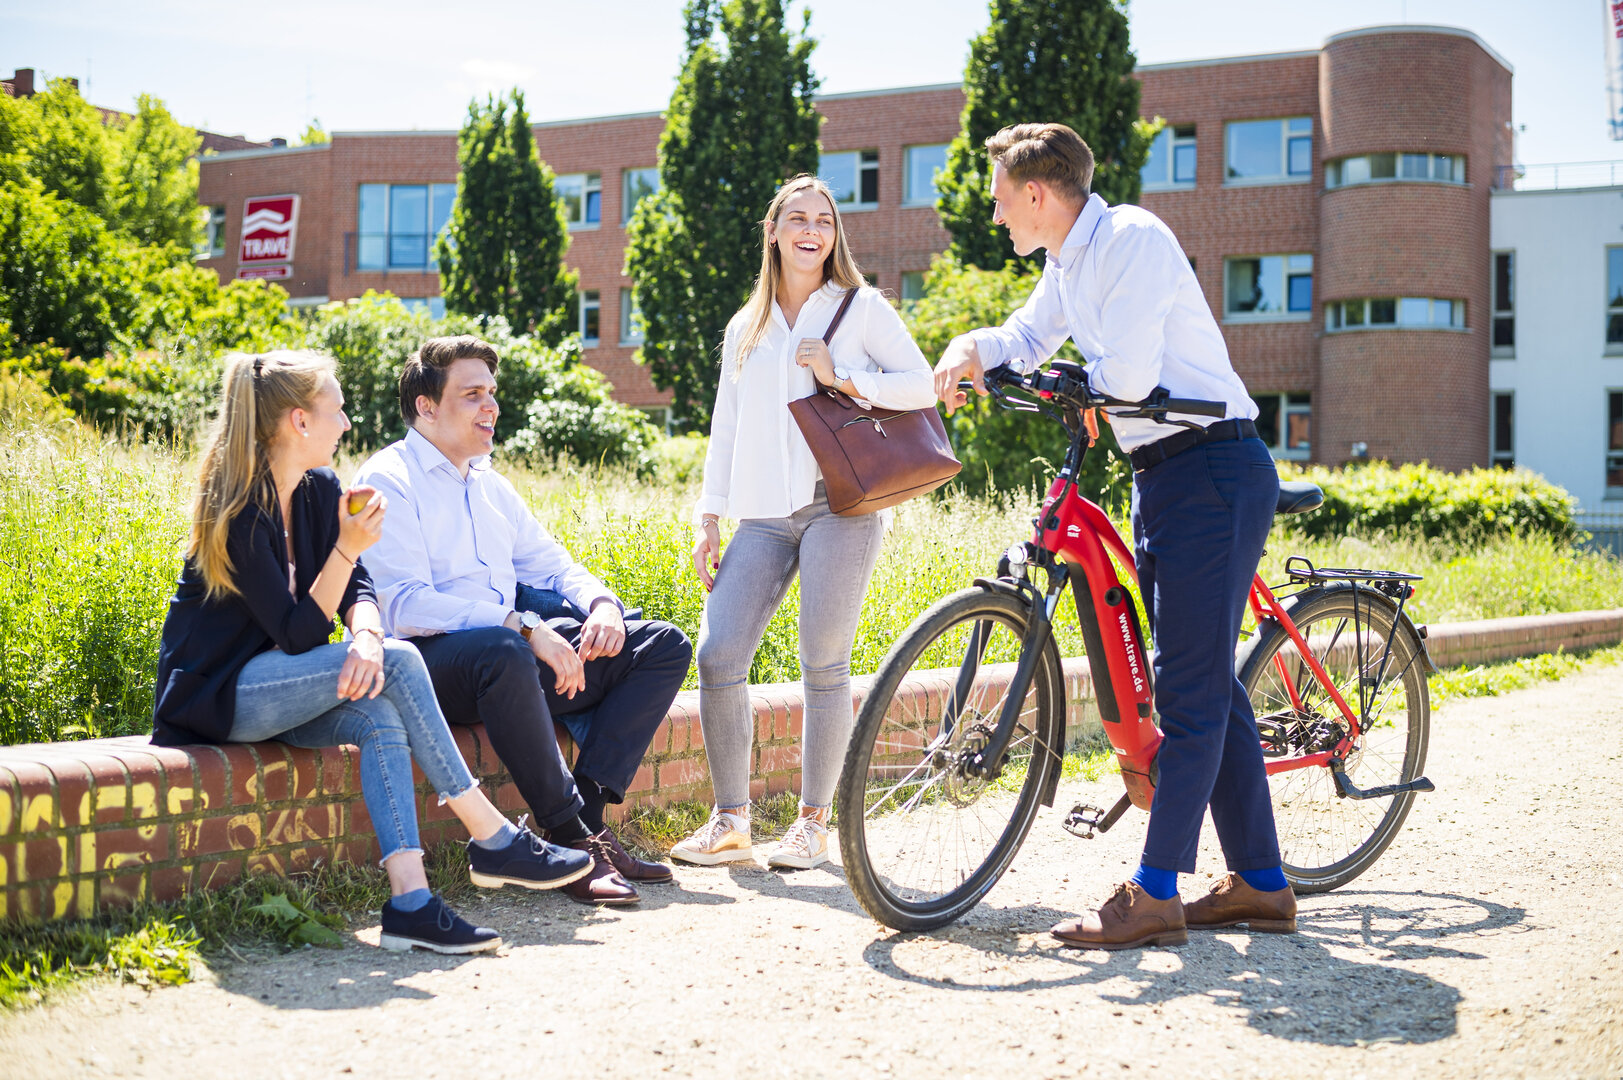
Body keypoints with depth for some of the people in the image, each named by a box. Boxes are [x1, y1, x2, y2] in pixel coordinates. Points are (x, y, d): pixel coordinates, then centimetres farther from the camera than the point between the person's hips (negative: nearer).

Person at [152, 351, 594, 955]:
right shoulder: (239, 513, -19)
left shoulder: (320, 489, 6)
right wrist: (348, 548, -28)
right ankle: (493, 841, -19)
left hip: (270, 684, 7)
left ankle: (409, 901, -34)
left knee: (380, 718, -24)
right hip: (212, 697, -7)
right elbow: (298, 635, -21)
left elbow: (357, 590, -1)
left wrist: (366, 637, -24)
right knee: (398, 663, -24)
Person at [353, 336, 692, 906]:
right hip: (426, 663, -8)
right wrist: (524, 627, -26)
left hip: (516, 645, 8)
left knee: (663, 645, -3)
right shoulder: (388, 481, -5)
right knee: (502, 653, -43)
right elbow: (404, 605, -19)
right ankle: (573, 839, -30)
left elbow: (552, 565, 24)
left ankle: (586, 809, -18)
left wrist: (601, 603, -1)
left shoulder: (489, 484, 21)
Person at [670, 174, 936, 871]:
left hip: (840, 503, -4)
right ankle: (731, 821, 2)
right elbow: (725, 431, 20)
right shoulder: (745, 328, 22)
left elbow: (923, 386, 3)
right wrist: (707, 518, 11)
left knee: (823, 664, -9)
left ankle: (814, 822, 3)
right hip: (763, 516, 4)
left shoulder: (860, 307, 10)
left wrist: (843, 379, -9)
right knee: (717, 656, -9)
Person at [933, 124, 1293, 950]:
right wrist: (975, 349, 2)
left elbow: (1128, 372, -24)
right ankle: (1261, 883, 18)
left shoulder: (1131, 238, -15)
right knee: (1205, 681, 11)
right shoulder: (1069, 263, 14)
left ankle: (1155, 895, -6)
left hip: (1212, 470, -10)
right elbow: (1030, 338, 25)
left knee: (1191, 686, -8)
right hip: (1162, 477, 10)